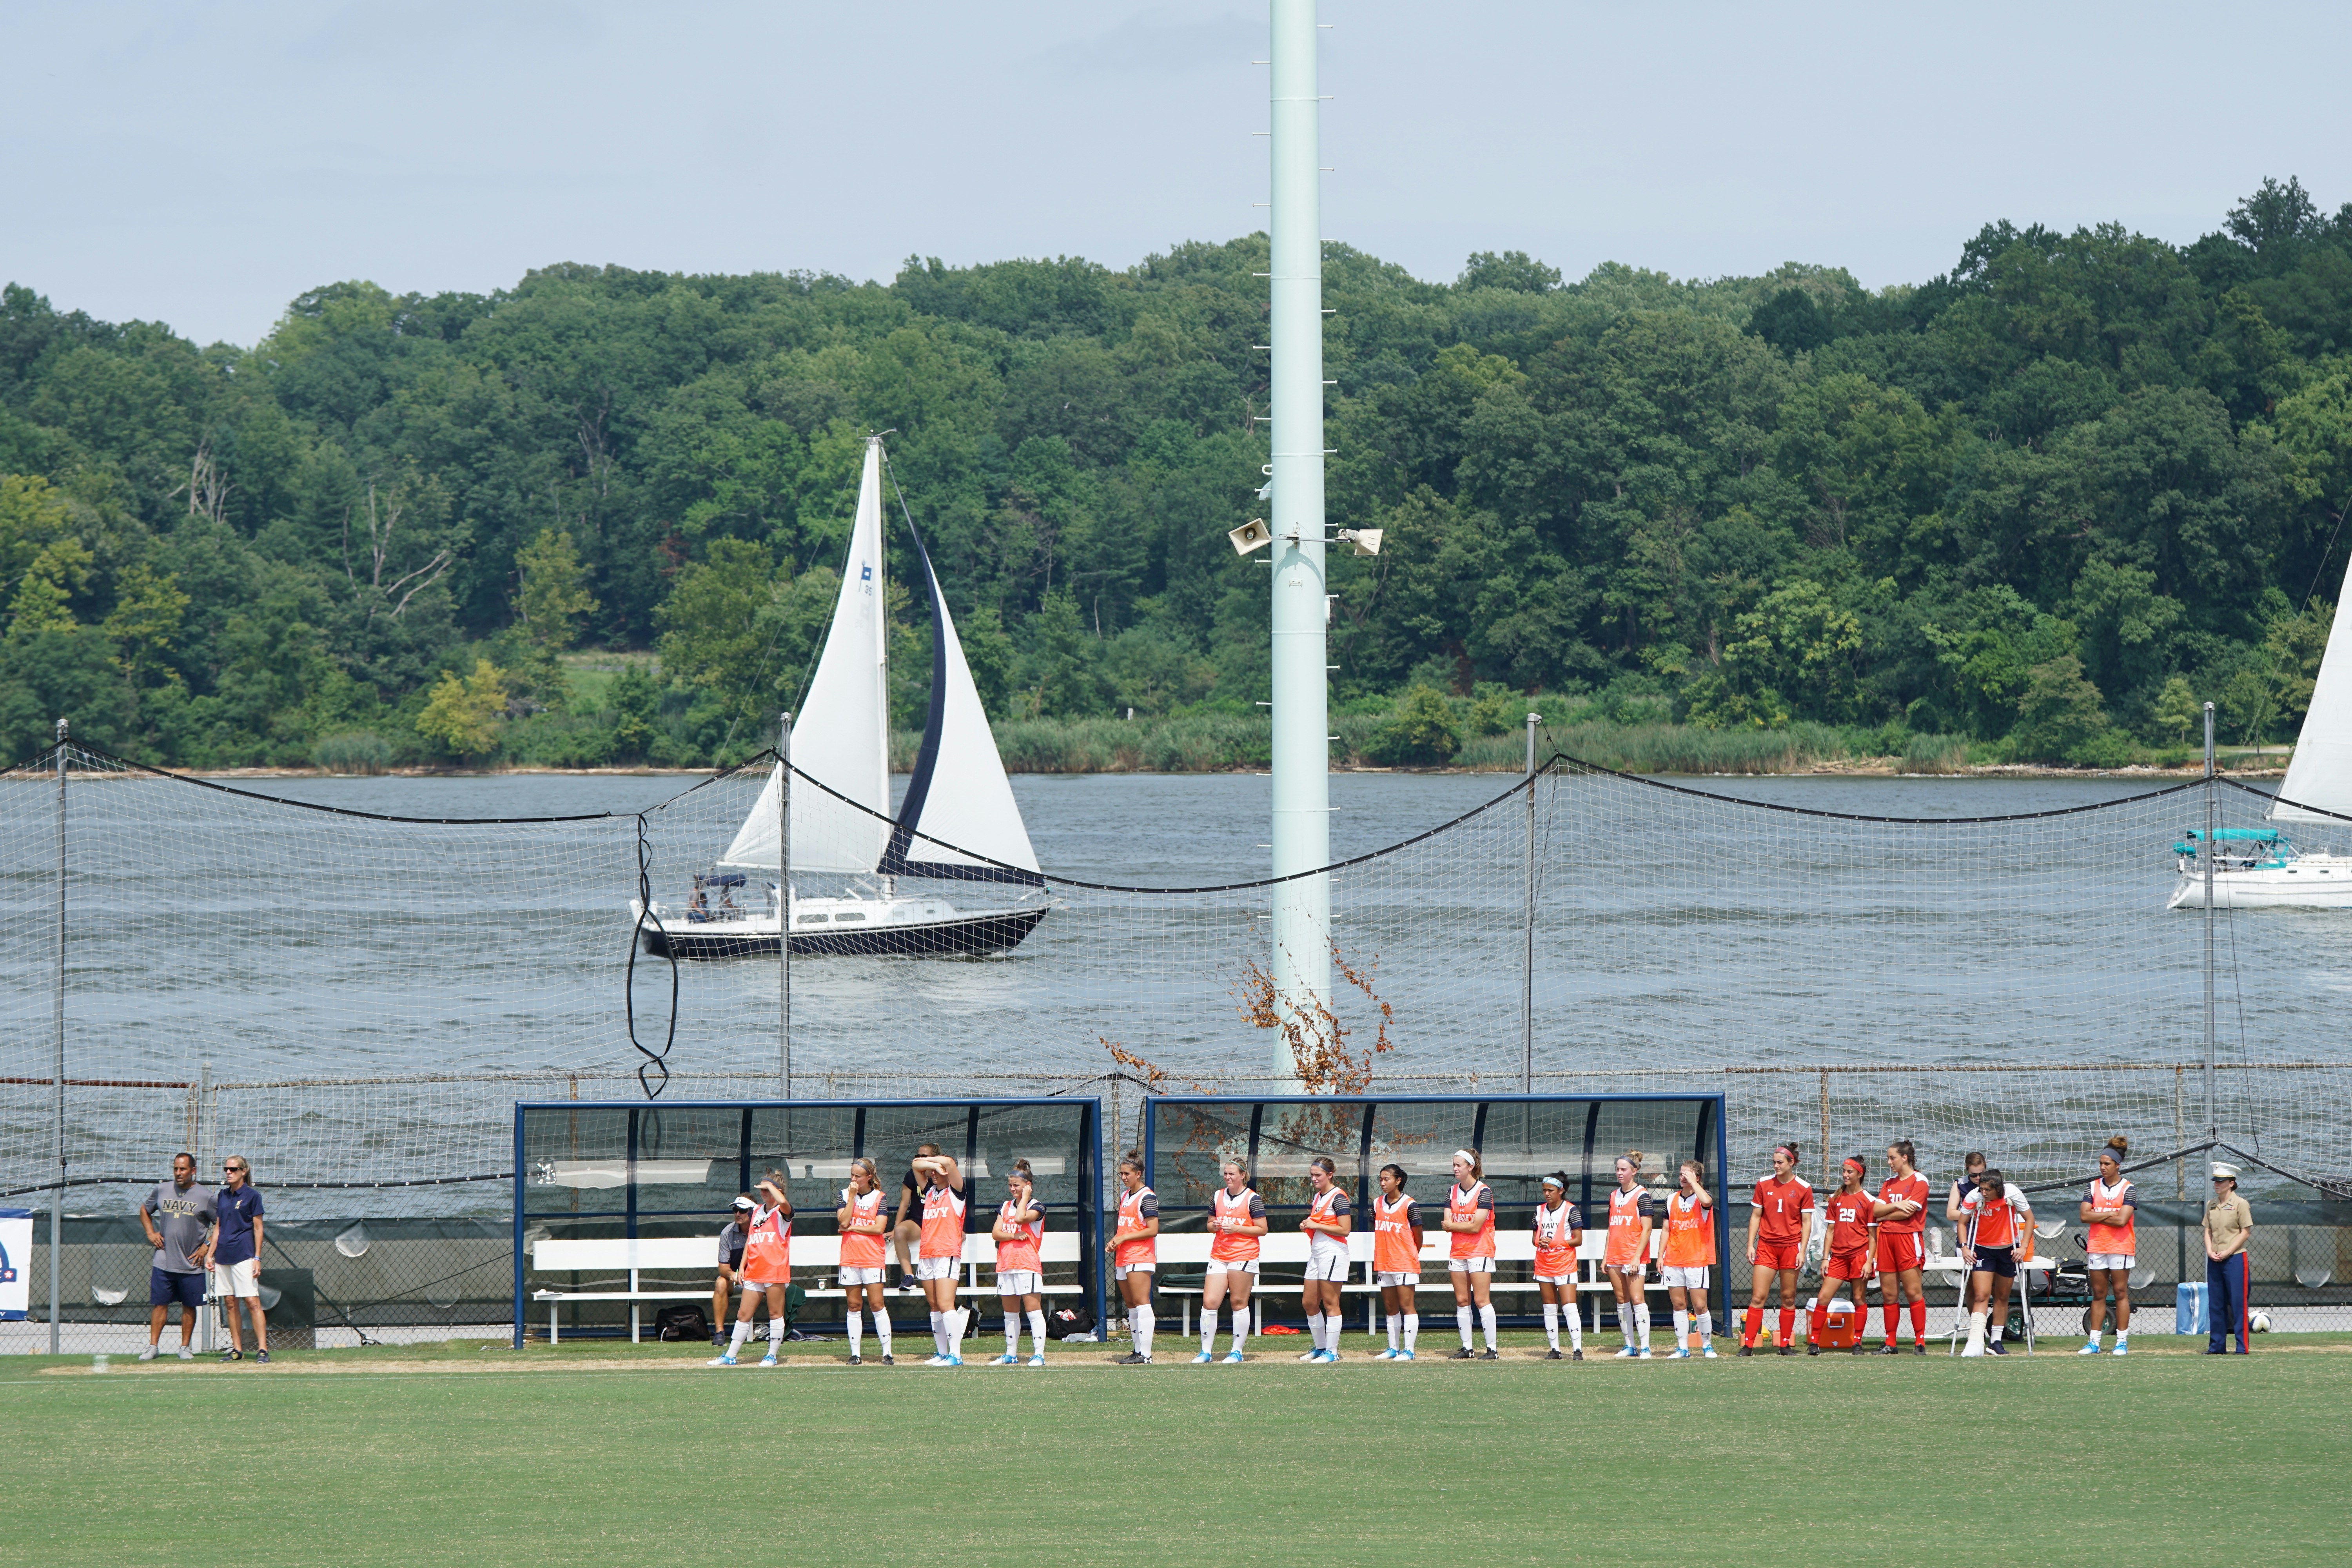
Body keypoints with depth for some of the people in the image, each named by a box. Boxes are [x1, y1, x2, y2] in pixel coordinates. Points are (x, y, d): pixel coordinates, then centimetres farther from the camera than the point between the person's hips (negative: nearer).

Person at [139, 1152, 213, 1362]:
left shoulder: (205, 1196, -3)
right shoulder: (162, 1190, 5)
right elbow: (145, 1210, 23)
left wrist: (207, 1248, -4)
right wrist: (150, 1233, 8)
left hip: (191, 1264, -2)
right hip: (164, 1263, 2)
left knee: (190, 1306, 5)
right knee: (159, 1304, 0)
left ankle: (185, 1347, 15)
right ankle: (153, 1346, 3)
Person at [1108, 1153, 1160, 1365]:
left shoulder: (1147, 1197, -9)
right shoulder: (1125, 1197, 18)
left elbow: (1152, 1230, -15)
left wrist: (1124, 1238, -15)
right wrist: (1114, 1241, 8)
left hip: (1141, 1257, -10)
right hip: (1123, 1258, 10)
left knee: (1141, 1303, -14)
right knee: (1130, 1305, 10)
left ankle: (1145, 1354, -19)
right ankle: (1137, 1350, 14)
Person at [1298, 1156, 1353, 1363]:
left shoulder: (1338, 1197, -10)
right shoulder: (1317, 1197, 16)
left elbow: (1344, 1229, -17)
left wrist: (1316, 1226, -15)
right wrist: (1307, 1225, 7)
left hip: (1333, 1252, -9)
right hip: (1316, 1253, 9)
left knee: (1330, 1304, -6)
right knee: (1310, 1303, 9)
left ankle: (1332, 1352, -2)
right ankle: (1320, 1348, 20)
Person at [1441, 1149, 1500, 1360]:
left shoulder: (1484, 1192, -9)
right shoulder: (1452, 1192, 10)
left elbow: (1476, 1226, -15)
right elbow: (1447, 1224, 2)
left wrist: (1452, 1225, -4)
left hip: (1480, 1251, -7)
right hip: (1458, 1252, 7)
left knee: (1481, 1301, -10)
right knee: (1462, 1301, 6)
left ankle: (1492, 1349, -8)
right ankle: (1466, 1348, 10)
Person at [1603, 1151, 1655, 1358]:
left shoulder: (1642, 1195, -6)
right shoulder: (1614, 1196, 15)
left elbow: (1646, 1230, -10)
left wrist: (1637, 1257, -16)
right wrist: (1605, 1257, 14)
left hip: (1634, 1256, -7)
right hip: (1615, 1256, 7)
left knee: (1637, 1299, -11)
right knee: (1622, 1301, 7)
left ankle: (1645, 1347, -11)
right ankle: (1629, 1346, 11)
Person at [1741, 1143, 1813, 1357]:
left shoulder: (1803, 1188, 1)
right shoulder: (1764, 1185, 5)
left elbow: (1806, 1221, 2)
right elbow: (1756, 1216, 9)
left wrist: (1802, 1251, -5)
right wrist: (1751, 1245, 3)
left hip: (1791, 1247, -1)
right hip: (1766, 1246, 1)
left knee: (1788, 1298, 4)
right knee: (1758, 1297, -6)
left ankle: (1786, 1345, 12)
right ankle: (1748, 1345, -6)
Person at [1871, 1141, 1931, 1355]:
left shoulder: (1919, 1181, -2)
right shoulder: (1889, 1183, 19)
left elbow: (1908, 1212, -11)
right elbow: (1876, 1210, 8)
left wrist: (1885, 1214, 1)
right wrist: (1896, 1205, -9)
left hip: (1908, 1238, -6)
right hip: (1886, 1239, 7)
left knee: (1913, 1292, -9)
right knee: (1888, 1294, 4)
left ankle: (1920, 1343, -7)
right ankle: (1890, 1344, 8)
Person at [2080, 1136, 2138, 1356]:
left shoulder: (2128, 1189, -4)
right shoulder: (2094, 1186, 9)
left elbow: (2122, 1220, -14)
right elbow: (2085, 1216, -1)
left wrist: (2097, 1217, -5)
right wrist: (2110, 1215, -9)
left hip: (2120, 1247, -4)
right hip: (2097, 1246, 4)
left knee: (2121, 1293, -3)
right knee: (2098, 1294, 5)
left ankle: (2122, 1342, 0)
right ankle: (2094, 1342, 6)